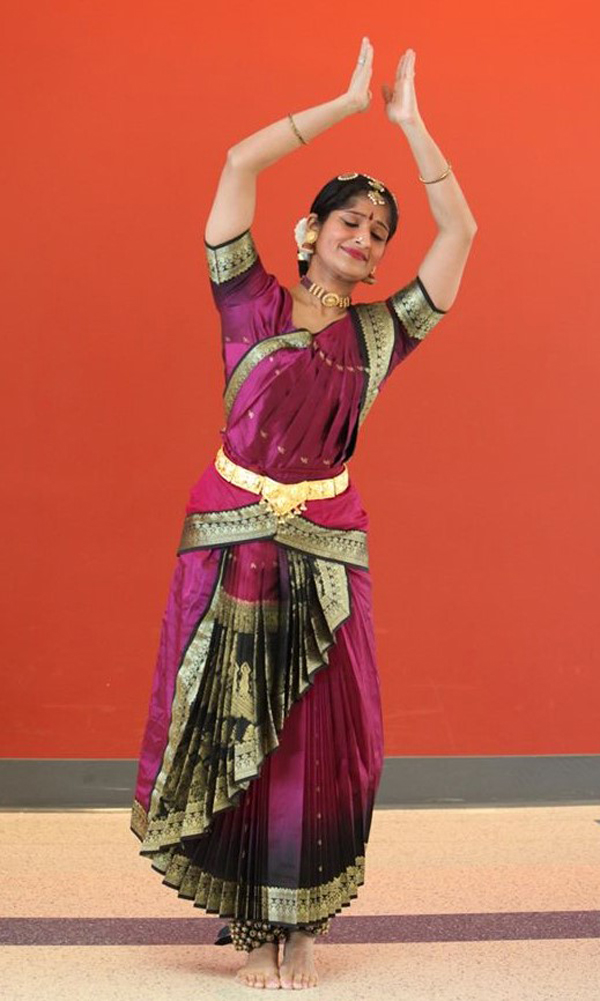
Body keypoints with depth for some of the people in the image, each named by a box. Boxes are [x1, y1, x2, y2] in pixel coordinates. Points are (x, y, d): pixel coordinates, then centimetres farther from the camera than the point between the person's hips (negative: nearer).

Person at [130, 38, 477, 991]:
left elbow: (460, 229, 4)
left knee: (317, 736, 2)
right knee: (230, 731, 4)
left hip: (325, 552, 1)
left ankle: (299, 926, 15)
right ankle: (254, 926, 18)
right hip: (228, 540, -1)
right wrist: (348, 103, 0)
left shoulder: (381, 333, 7)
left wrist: (409, 120, 5)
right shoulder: (253, 304, 3)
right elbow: (241, 162, -5)